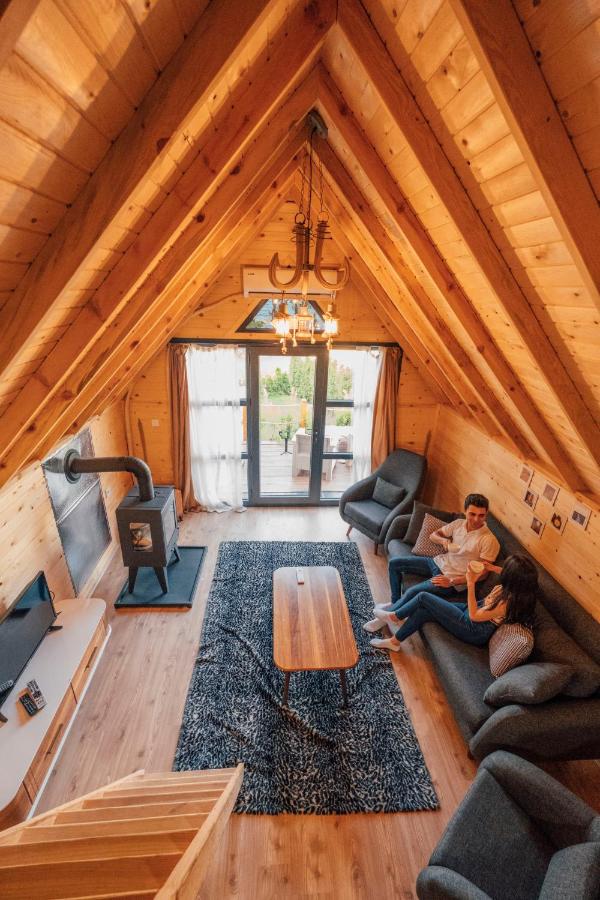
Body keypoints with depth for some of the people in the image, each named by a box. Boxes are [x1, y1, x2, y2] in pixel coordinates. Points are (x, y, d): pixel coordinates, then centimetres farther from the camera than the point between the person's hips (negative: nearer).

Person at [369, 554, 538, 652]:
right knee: (423, 611, 6)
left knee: (423, 597, -6)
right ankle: (394, 641, 21)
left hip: (473, 630, -9)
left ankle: (395, 616, 21)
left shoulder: (506, 603, -34)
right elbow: (513, 575, 17)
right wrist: (494, 568, 6)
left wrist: (470, 584, -25)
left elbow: (473, 615, -23)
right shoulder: (520, 589, -10)